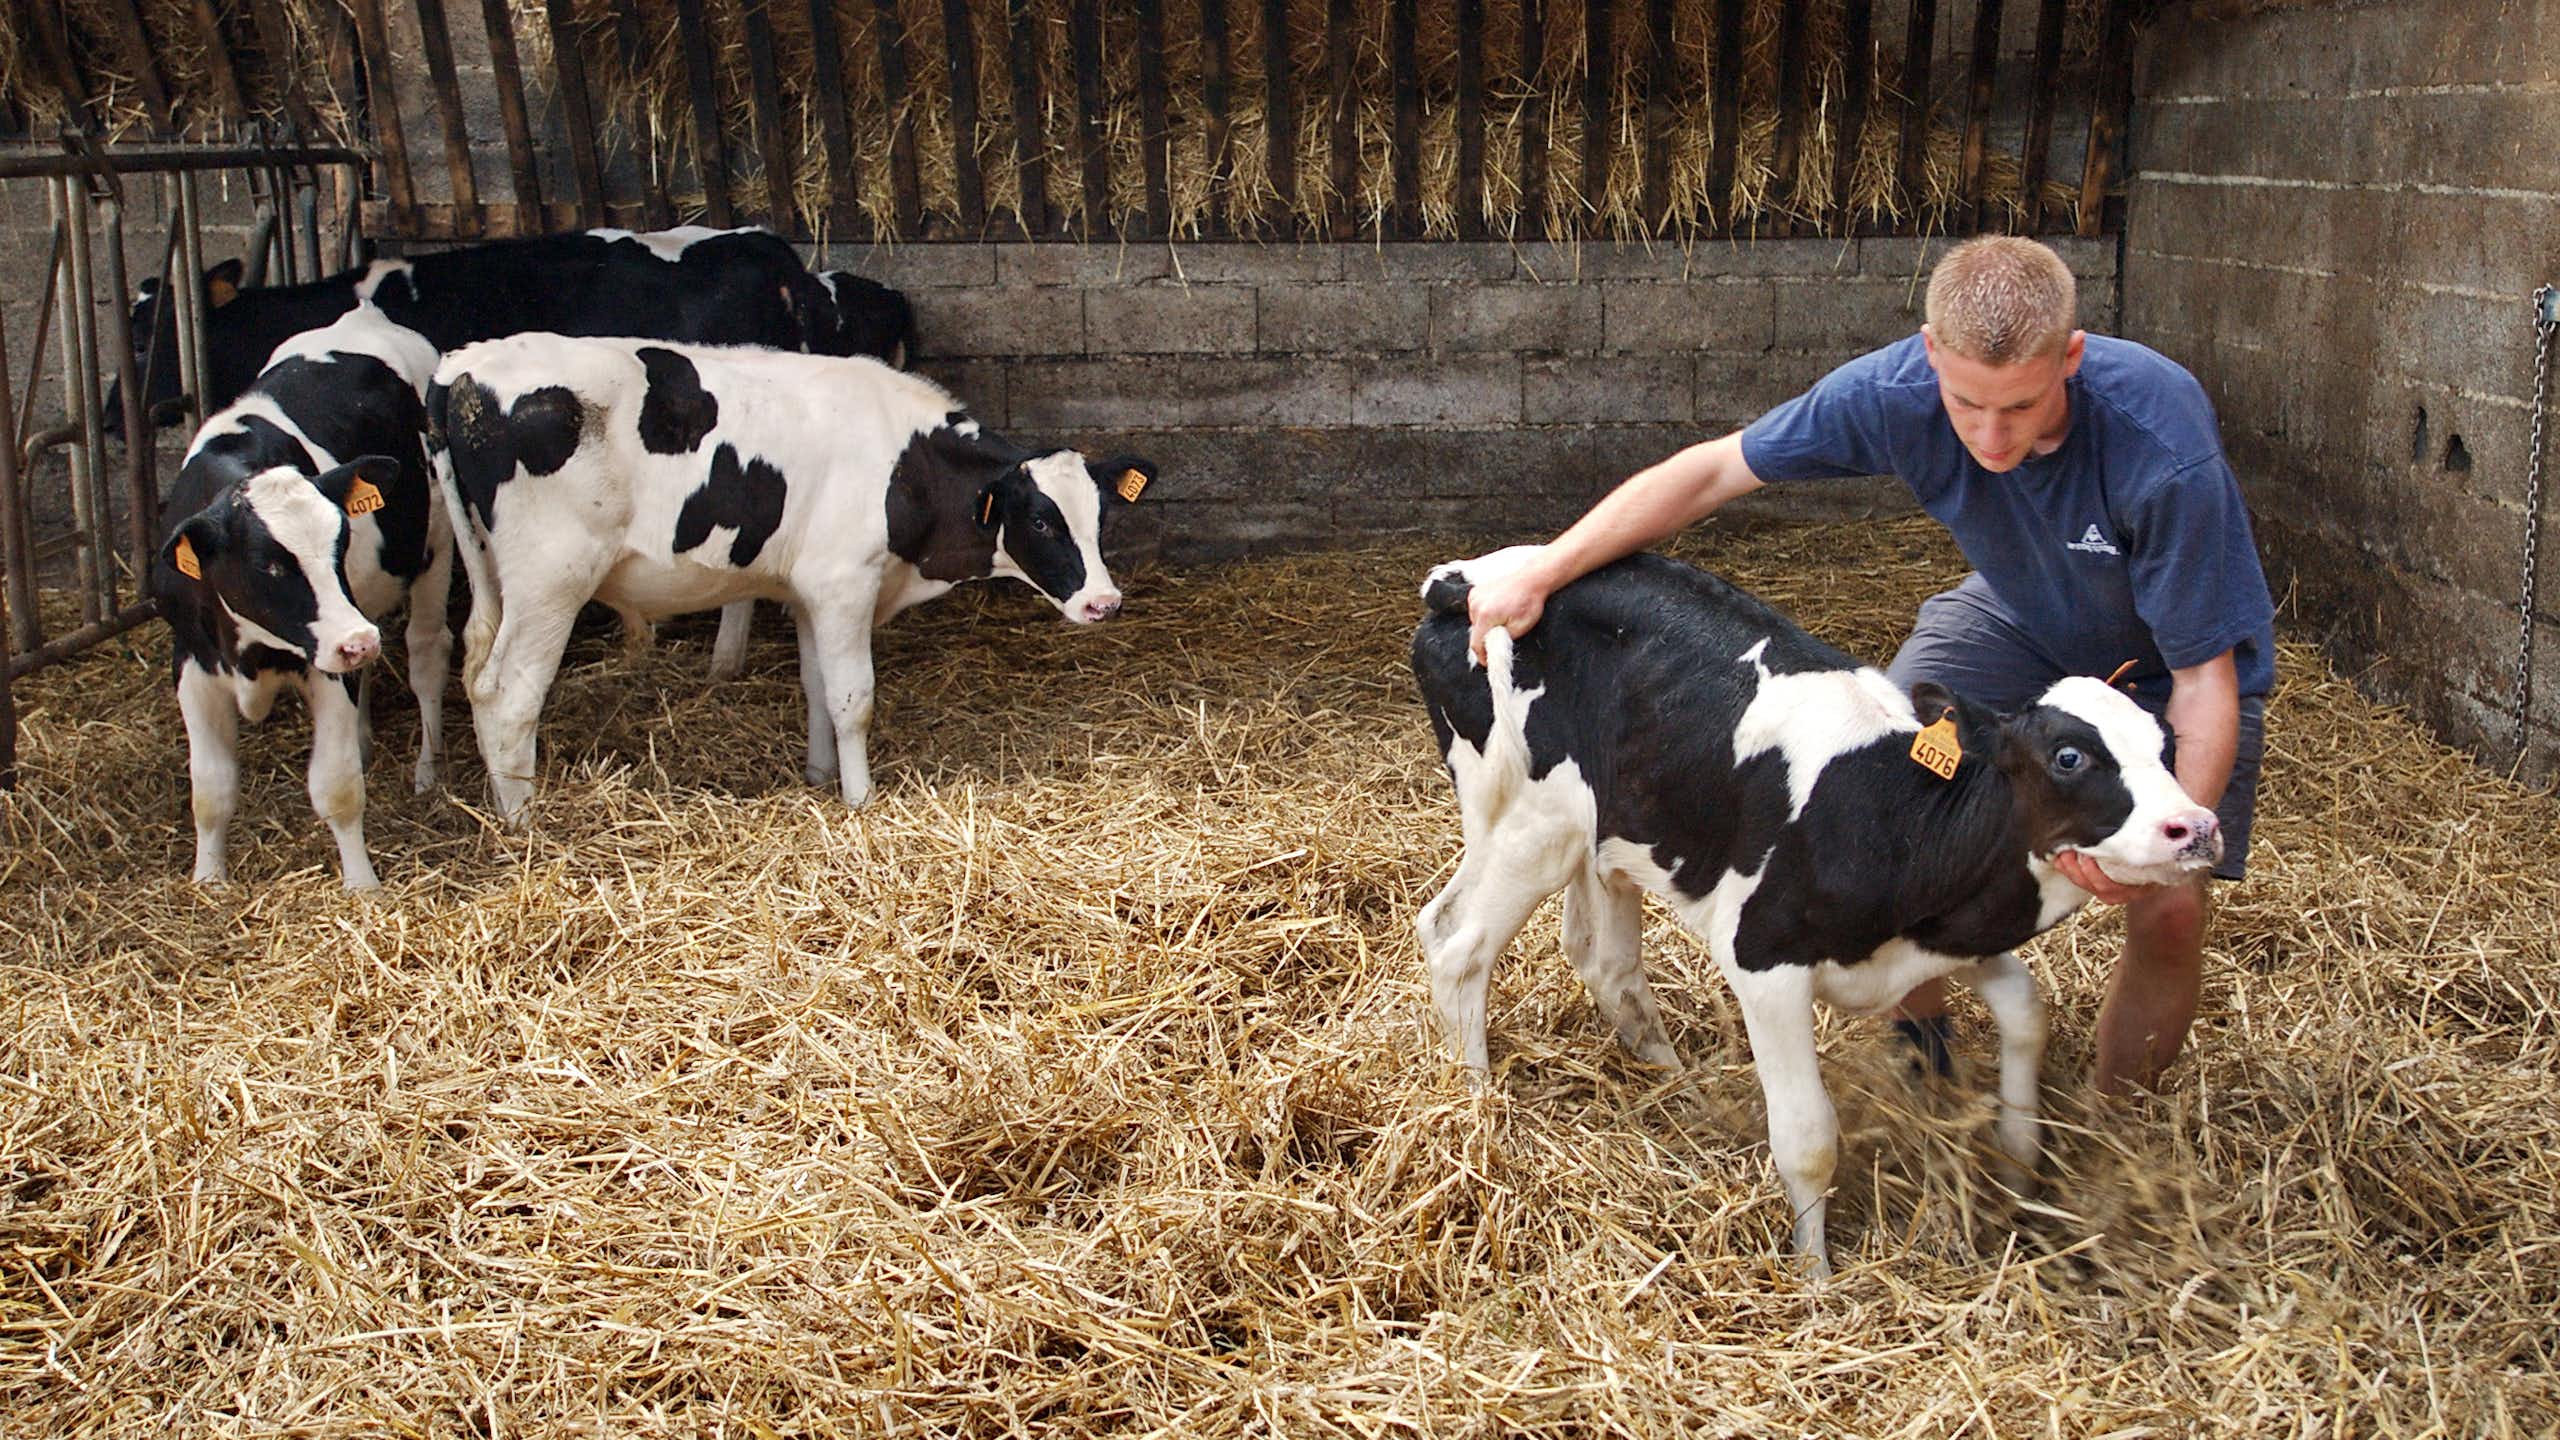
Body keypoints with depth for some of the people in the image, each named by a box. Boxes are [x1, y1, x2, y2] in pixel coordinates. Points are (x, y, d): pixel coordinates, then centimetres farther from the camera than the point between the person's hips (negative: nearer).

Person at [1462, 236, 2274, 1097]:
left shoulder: (2163, 454, -40)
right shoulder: (1898, 391, -30)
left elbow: (2206, 678, -32)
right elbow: (1715, 471, -19)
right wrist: (1537, 576, -23)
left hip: (2169, 658, -3)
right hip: (2019, 614, 4)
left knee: (2169, 912, -18)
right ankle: (1919, 1039, 13)